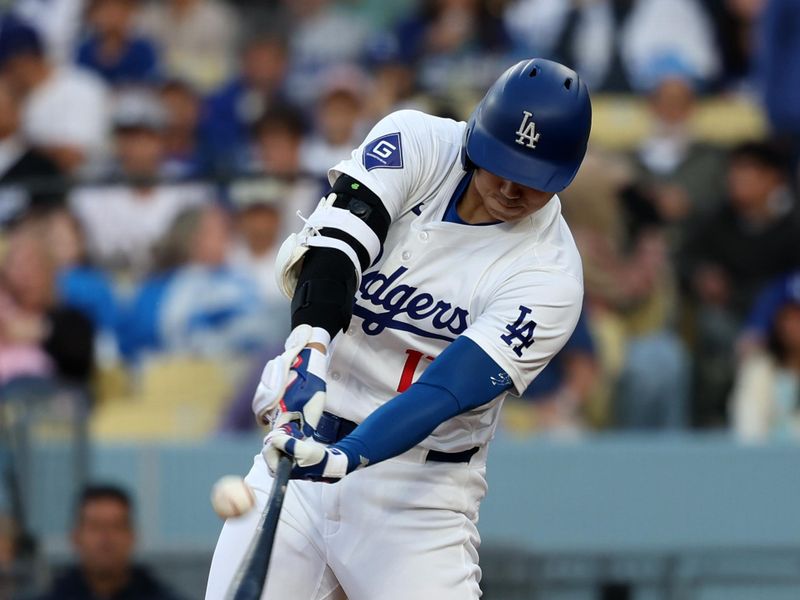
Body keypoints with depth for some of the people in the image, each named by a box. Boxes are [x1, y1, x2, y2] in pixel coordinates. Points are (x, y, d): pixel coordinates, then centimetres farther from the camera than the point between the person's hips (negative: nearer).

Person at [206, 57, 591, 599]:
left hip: (417, 490, -2)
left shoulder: (550, 277, -11)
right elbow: (334, 249, -20)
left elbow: (445, 391, -21)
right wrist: (309, 347, -39)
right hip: (301, 444, 2)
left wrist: (346, 456, -36)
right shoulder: (417, 144, -5)